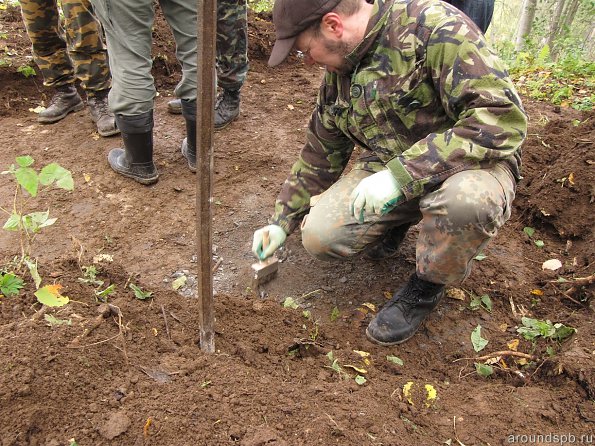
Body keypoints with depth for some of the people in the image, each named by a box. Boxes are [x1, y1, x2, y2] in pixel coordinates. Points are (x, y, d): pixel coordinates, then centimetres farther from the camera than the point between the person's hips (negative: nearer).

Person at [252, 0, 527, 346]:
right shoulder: (338, 73, 3)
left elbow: (503, 117, -29)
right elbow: (320, 155, 14)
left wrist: (401, 175, -35)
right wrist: (282, 221, 13)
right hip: (387, 172, 5)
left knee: (467, 199, -40)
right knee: (319, 236, -15)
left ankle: (427, 285, -8)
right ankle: (394, 224, 16)